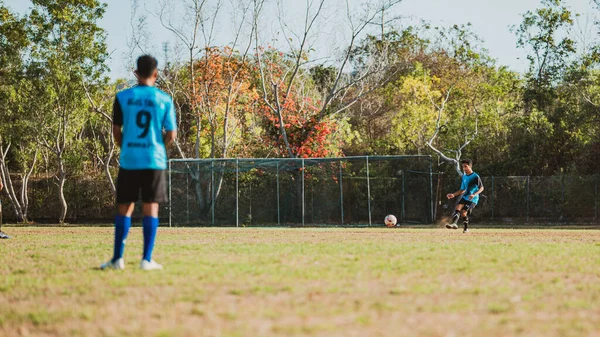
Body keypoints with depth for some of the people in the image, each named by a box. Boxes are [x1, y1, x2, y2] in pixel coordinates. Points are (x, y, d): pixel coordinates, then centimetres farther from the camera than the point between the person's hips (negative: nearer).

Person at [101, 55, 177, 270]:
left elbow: (116, 131, 2)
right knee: (151, 208, 3)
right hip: (154, 161, -1)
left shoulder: (122, 97, 0)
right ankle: (147, 260, 1)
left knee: (124, 208, 8)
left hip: (129, 161, 1)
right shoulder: (164, 100, 0)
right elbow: (171, 134, 0)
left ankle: (118, 259, 7)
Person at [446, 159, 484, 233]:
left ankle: (466, 228, 6)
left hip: (473, 199, -6)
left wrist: (474, 194, -24)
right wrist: (453, 195, 10)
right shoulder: (464, 177, 13)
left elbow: (481, 188, -9)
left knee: (463, 213, -15)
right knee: (458, 207, -20)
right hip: (465, 197, 6)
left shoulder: (475, 176, -8)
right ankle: (454, 223, -33)